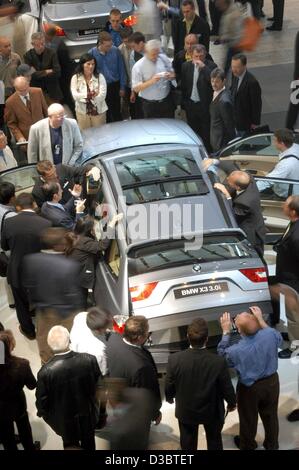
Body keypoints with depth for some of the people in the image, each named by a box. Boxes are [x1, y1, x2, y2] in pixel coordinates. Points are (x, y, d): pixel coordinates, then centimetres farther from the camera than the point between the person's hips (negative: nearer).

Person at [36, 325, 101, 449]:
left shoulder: (45, 372, -34)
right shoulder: (90, 360, -29)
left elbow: (42, 401, -19)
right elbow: (97, 385, -10)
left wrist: (42, 413, 4)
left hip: (64, 420, -2)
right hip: (88, 415, 2)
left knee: (70, 444, 28)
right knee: (88, 444, 30)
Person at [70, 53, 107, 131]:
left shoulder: (100, 77, -6)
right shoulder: (75, 78, -4)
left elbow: (102, 96, -15)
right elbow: (75, 95, -14)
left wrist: (85, 96, -18)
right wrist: (90, 94, -23)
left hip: (99, 111, 0)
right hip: (82, 112, 0)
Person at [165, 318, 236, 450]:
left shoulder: (175, 360, -28)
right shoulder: (218, 362, -32)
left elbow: (169, 386, -12)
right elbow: (227, 389, -16)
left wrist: (169, 398, 12)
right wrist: (232, 403, 6)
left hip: (186, 411, 1)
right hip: (212, 411, -1)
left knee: (188, 445, 24)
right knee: (214, 441, 27)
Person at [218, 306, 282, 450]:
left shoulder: (236, 351, -33)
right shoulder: (270, 334, -28)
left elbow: (222, 355, -8)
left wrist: (226, 332, -6)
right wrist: (261, 320, 0)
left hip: (250, 388, -3)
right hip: (271, 382, 3)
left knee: (248, 419, 24)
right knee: (270, 415, 26)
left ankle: (247, 445, 49)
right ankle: (272, 445, 49)